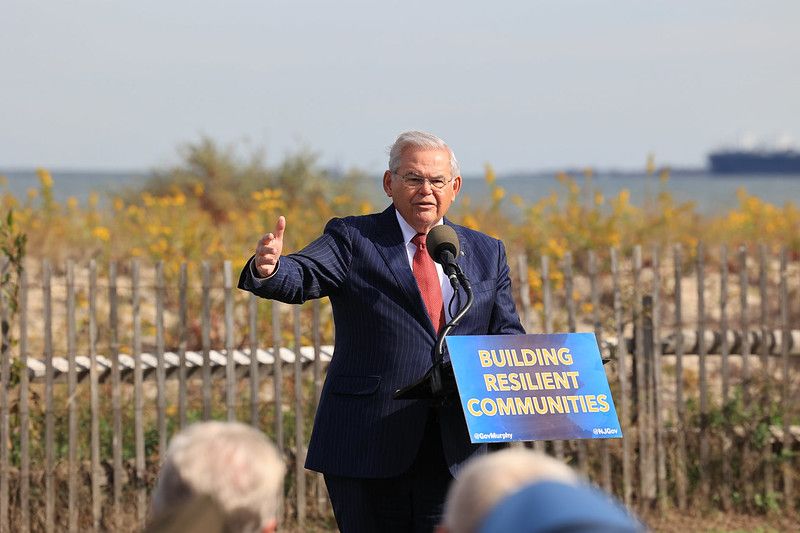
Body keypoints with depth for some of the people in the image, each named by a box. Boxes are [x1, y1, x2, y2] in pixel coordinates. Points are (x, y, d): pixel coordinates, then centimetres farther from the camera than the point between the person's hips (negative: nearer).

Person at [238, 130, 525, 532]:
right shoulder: (352, 239, 3)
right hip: (369, 448, -3)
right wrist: (269, 269, -37)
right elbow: (302, 279, -13)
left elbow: (507, 334, 16)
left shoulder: (486, 254, 15)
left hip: (455, 450, 3)